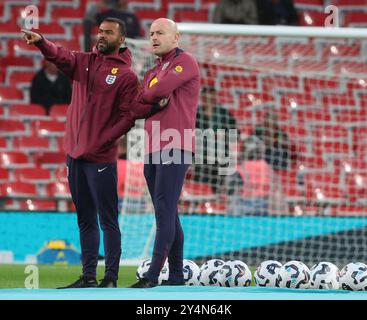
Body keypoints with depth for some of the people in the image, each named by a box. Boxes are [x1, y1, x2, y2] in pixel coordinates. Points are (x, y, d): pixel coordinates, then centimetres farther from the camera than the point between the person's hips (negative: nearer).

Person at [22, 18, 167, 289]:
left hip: (101, 159, -6)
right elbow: (61, 56, -9)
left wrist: (103, 141, -20)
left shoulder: (126, 75, -3)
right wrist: (40, 42, -28)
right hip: (75, 155, 6)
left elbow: (128, 116, -8)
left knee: (108, 221, -3)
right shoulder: (84, 62, 10)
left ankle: (111, 277, -1)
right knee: (85, 220, 11)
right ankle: (88, 277, 17)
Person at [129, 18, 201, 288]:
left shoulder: (185, 62, -3)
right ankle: (176, 274, 10)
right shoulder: (153, 72, 24)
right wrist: (153, 97, -4)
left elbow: (160, 90, -15)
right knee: (168, 214, 8)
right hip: (153, 150, 9)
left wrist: (146, 96, 5)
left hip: (175, 147, -9)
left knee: (164, 210, -14)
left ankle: (153, 275, -21)